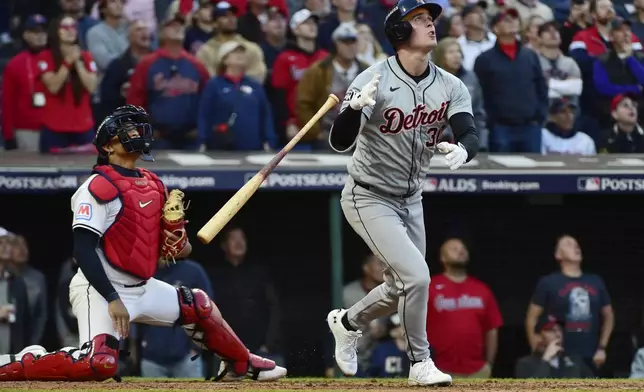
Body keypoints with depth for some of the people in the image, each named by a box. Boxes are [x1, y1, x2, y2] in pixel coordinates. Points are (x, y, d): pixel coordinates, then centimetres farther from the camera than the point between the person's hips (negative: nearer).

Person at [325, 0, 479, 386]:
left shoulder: (451, 86, -5)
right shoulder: (374, 81, -21)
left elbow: (471, 134, -18)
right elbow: (340, 142, -28)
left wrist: (462, 149, -42)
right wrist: (356, 107, -48)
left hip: (411, 200, 6)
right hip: (369, 198, -6)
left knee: (402, 289, 16)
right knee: (417, 276, -18)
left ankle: (348, 322, 44)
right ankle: (420, 363, -1)